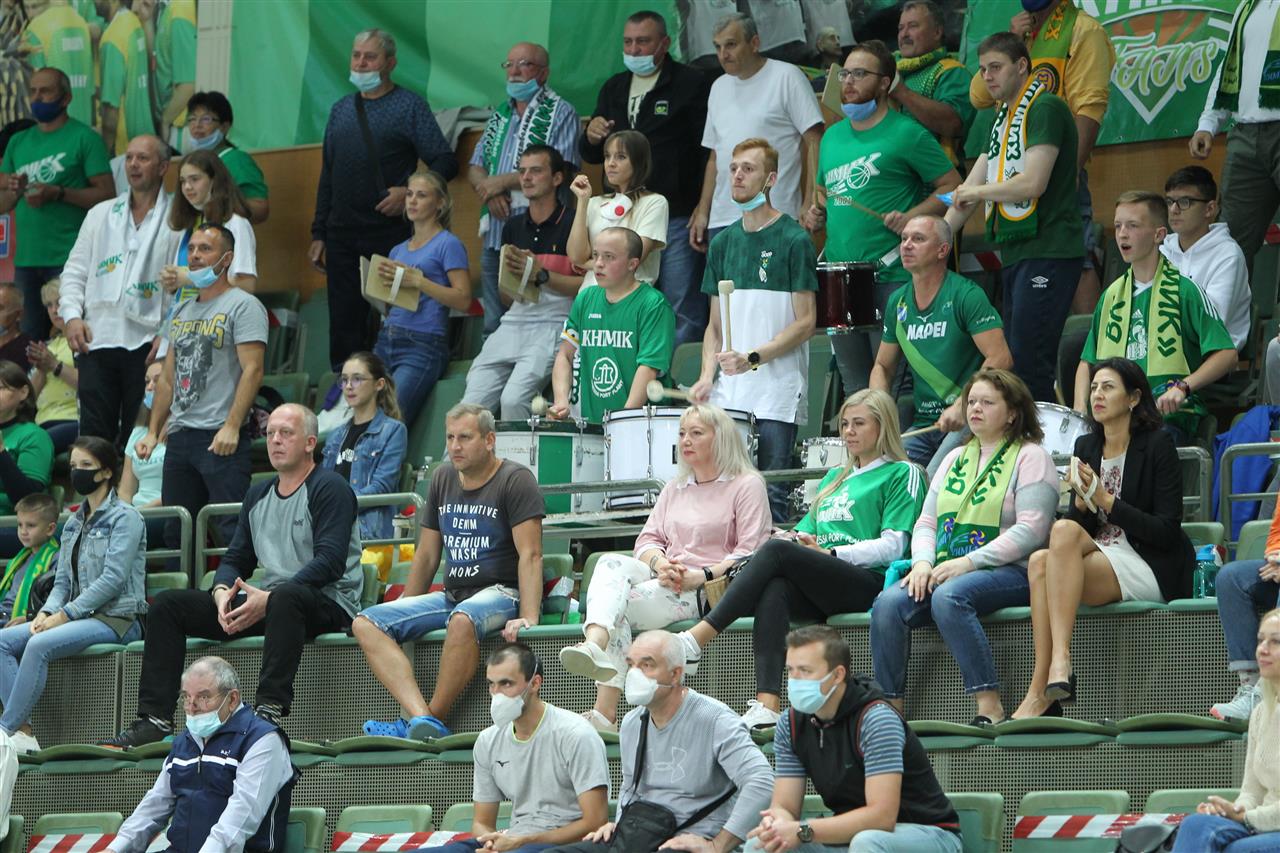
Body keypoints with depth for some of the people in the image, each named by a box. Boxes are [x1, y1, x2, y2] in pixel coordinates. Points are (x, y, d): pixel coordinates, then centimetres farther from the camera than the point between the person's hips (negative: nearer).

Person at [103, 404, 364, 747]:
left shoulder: (329, 489, -3)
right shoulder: (258, 495, 21)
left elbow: (330, 562, -16)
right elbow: (235, 559, 19)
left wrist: (269, 598, -24)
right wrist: (222, 592, -6)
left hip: (328, 603, -8)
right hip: (265, 602, 8)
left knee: (286, 597, -43)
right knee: (168, 603, -2)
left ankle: (269, 712, -49)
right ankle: (154, 720, -12)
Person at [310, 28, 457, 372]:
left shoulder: (409, 106, 0)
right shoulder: (341, 109, 16)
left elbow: (445, 162, -3)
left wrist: (409, 192, -18)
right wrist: (319, 233, 15)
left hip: (391, 231, -5)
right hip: (342, 234, 5)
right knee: (345, 322, 5)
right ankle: (343, 384, 9)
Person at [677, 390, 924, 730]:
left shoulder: (902, 474, 10)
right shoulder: (834, 478, 33)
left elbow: (893, 547, -2)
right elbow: (808, 532, 27)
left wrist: (830, 553, -10)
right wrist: (797, 539, 1)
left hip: (869, 581, -6)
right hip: (821, 589, 6)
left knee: (776, 550, -28)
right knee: (773, 590, -31)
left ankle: (697, 637, -35)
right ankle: (767, 705, -46)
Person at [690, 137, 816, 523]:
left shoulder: (793, 240, -2)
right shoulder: (723, 243, 15)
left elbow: (805, 323, -6)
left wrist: (753, 357, -18)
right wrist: (707, 375, 2)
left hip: (777, 396, -5)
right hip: (727, 396, 5)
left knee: (772, 497, -8)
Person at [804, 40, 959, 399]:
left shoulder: (907, 133, -4)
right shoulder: (833, 137, 16)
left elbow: (953, 187, -4)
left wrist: (911, 216, -18)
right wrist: (817, 214, 8)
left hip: (891, 278, -7)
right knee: (853, 387, 11)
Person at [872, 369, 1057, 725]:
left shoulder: (1030, 457, 2)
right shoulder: (956, 459, 24)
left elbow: (1031, 530, -11)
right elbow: (927, 522, 20)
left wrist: (969, 562, -18)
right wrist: (923, 561, -3)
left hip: (1009, 573, -6)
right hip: (946, 570, 6)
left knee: (948, 597, -37)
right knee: (888, 603, -22)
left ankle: (990, 707, -37)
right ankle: (890, 708, -20)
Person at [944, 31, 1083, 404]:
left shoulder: (1045, 108, -9)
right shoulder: (1003, 118, 20)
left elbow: (1033, 182, -19)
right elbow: (971, 187, 21)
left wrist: (979, 192, -6)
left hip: (1048, 251, -10)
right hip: (1015, 254, 10)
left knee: (1029, 362, -15)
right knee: (1012, 361, 7)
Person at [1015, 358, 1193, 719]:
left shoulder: (1157, 445, -3)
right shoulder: (1085, 446, 15)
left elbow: (1166, 531, -9)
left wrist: (1106, 500, -14)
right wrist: (1082, 501, -7)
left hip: (1149, 569, -5)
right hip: (1096, 556, 5)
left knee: (1064, 531, -31)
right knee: (1040, 562, -28)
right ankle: (1044, 695, -35)